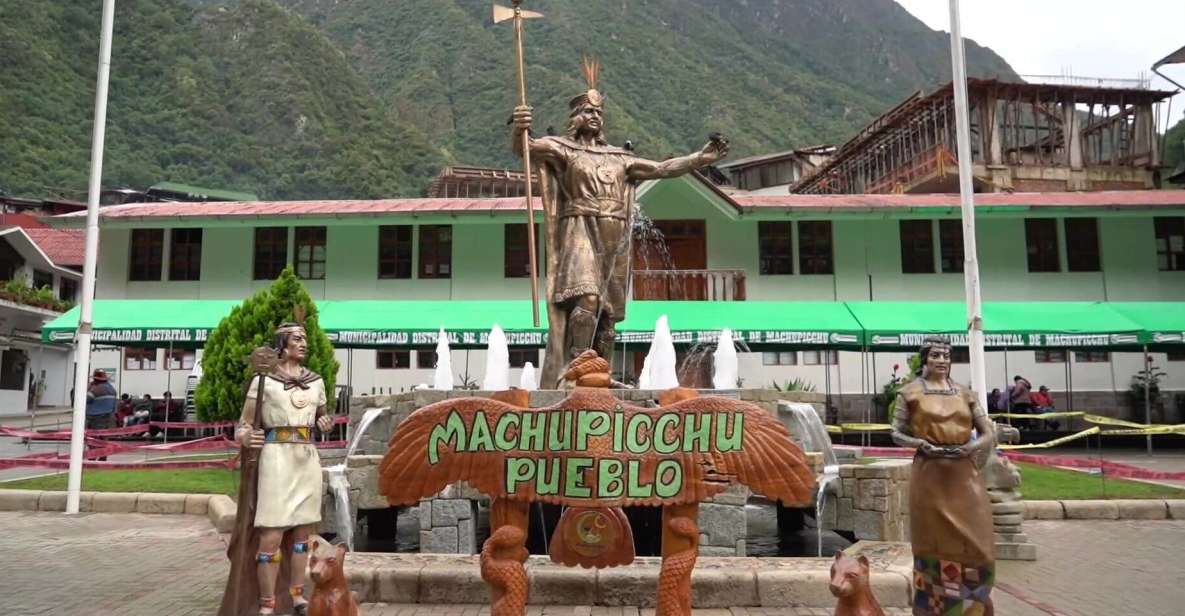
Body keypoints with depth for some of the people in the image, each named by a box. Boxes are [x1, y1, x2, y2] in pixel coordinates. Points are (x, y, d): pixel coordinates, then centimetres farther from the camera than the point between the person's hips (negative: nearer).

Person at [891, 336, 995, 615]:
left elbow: (989, 433, 9)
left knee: (974, 545, 4)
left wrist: (970, 447, -10)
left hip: (964, 475, 3)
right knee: (934, 545, 5)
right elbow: (897, 433, 3)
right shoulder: (911, 392, 1)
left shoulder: (964, 393, 9)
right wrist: (921, 444, -15)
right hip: (929, 475, -3)